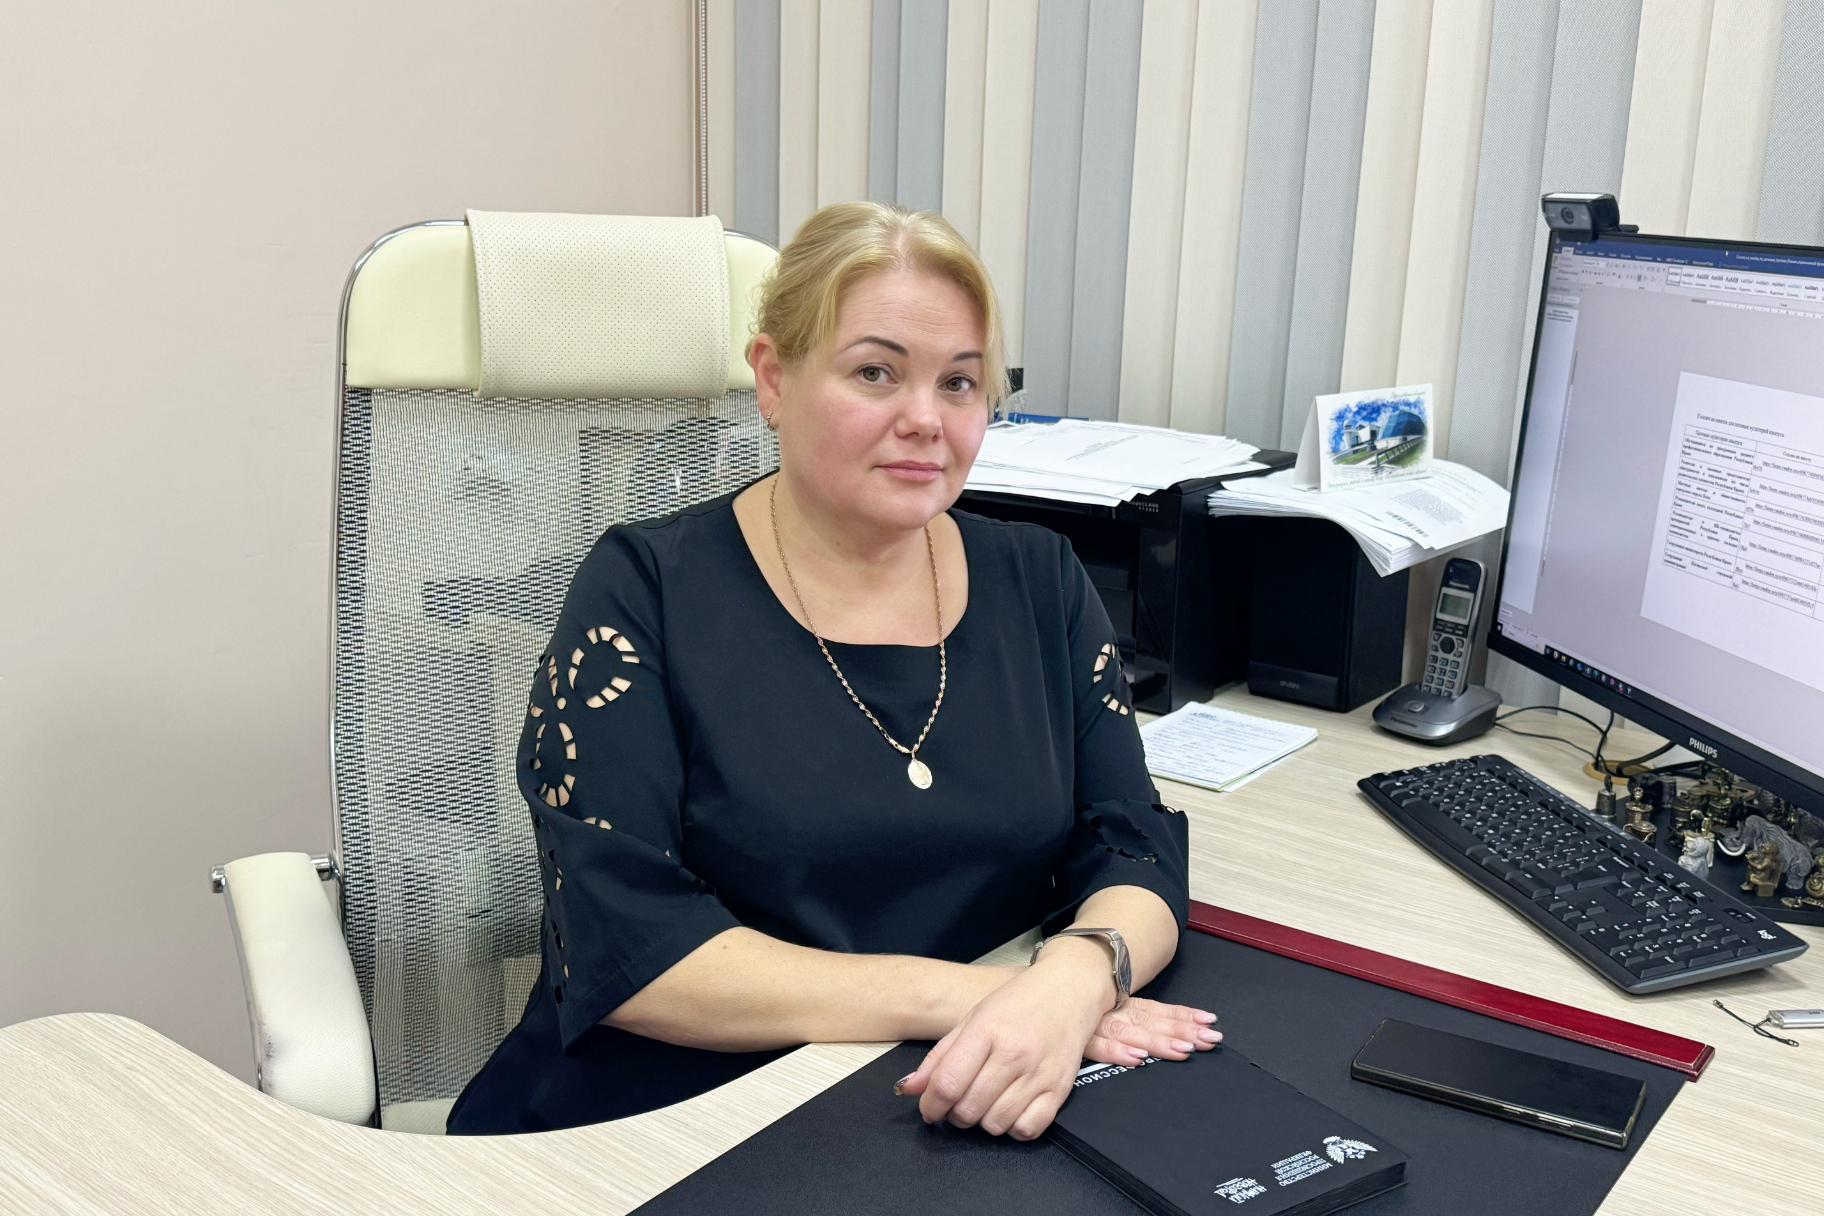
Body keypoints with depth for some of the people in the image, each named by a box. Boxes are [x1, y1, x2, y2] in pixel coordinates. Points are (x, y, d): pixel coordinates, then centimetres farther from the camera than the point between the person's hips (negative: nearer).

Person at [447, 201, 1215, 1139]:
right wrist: (960, 997, -22)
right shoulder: (645, 593, -8)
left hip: (977, 1129, 4)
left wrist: (1078, 977, -25)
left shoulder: (1038, 582, 5)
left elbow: (1135, 851, -1)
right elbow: (622, 944, -17)